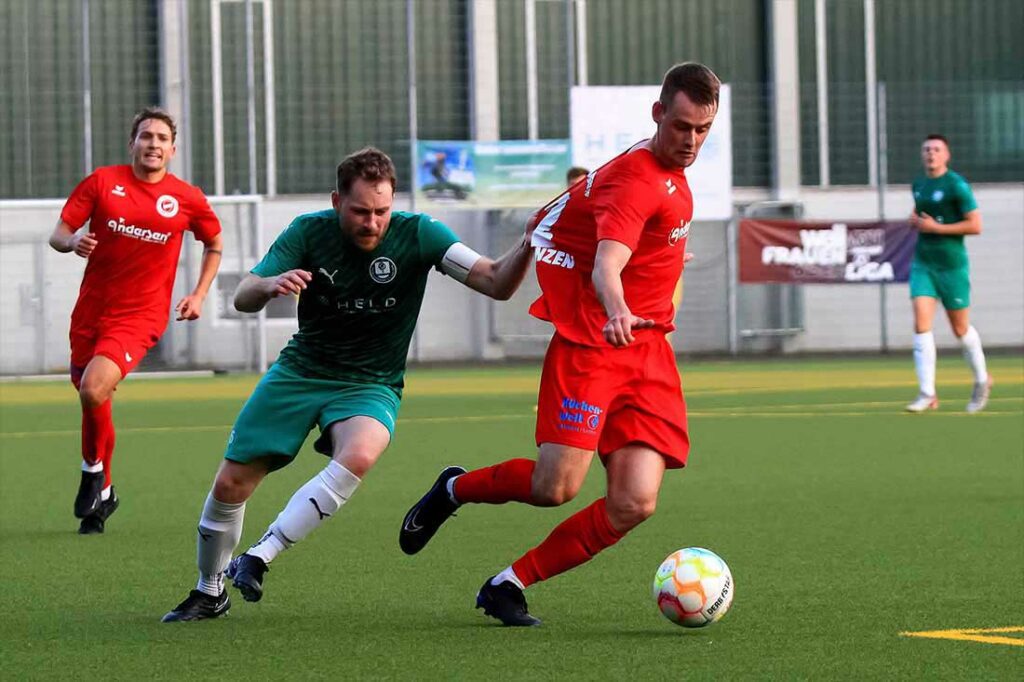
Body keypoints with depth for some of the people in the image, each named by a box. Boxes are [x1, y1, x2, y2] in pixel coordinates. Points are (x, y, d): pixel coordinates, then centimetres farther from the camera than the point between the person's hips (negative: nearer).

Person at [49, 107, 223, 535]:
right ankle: (101, 497, 31)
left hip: (140, 315, -3)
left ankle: (93, 471, 1)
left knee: (94, 390, -25)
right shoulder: (102, 182, 0)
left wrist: (199, 294, 6)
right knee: (91, 400, 11)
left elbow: (215, 245, 18)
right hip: (91, 310, 3)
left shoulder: (188, 199, 0)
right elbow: (58, 234, 0)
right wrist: (73, 242, -23)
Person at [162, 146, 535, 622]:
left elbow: (496, 284, -20)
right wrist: (271, 284, -36)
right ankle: (209, 593, 25)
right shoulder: (310, 231, -10)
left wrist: (525, 250, -41)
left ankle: (259, 557, -28)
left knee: (358, 455, -35)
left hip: (370, 386, -2)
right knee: (231, 483, -1)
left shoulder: (416, 235, -14)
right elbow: (242, 298, -13)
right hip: (299, 371, 2)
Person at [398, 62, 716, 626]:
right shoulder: (639, 181, -17)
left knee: (634, 503, -9)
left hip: (647, 352, 8)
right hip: (590, 344, -8)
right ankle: (454, 489, 15)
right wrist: (616, 312, -55)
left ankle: (508, 585, 5)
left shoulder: (671, 174, 13)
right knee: (556, 486, -19)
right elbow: (605, 266, -35)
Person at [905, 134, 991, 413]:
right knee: (921, 324, -11)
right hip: (923, 264, 5)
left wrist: (936, 227, -18)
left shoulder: (957, 185, -11)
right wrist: (917, 220, 4)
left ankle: (982, 380, 33)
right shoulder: (918, 185, 9)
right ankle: (927, 394, -14)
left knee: (960, 328, 8)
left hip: (952, 265, -5)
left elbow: (975, 225, -14)